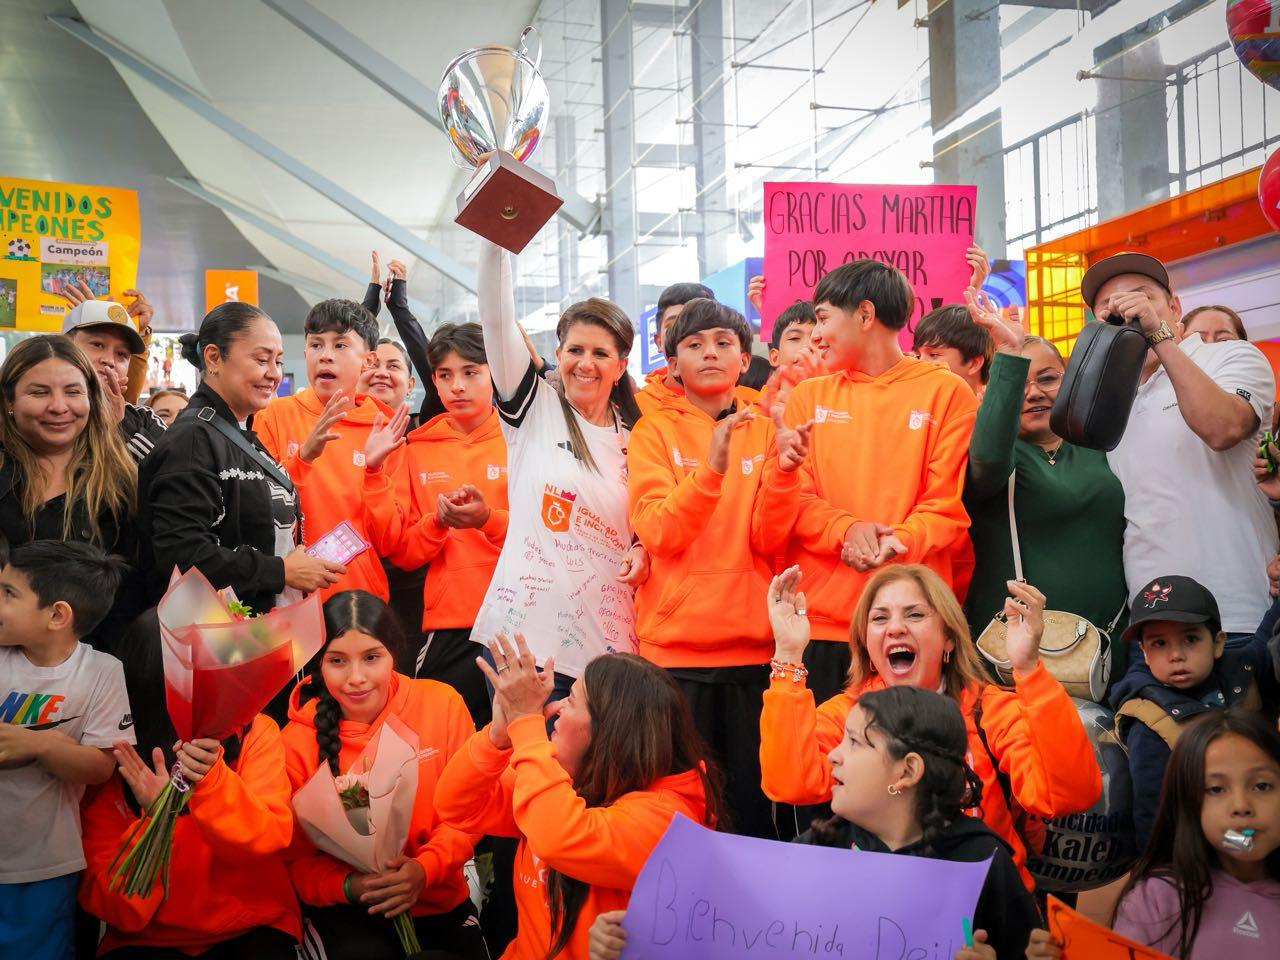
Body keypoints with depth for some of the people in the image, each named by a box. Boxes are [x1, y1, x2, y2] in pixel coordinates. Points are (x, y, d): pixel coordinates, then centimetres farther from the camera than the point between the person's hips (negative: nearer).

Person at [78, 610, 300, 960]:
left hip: (254, 930, 0)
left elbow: (270, 838, -16)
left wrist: (213, 781, -30)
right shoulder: (111, 763, -5)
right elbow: (117, 911, -8)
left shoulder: (255, 733, -3)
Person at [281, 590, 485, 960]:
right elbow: (297, 860, -4)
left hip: (439, 903, 3)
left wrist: (425, 869, -21)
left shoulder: (441, 704, -8)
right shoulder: (298, 743, -10)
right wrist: (349, 886, -24)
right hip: (348, 914, -2)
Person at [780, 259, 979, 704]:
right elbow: (794, 497, 6)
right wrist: (847, 529, -13)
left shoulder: (947, 392, 5)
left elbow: (949, 505, -1)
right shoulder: (809, 396, 14)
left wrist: (897, 541, -20)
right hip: (817, 619, 3)